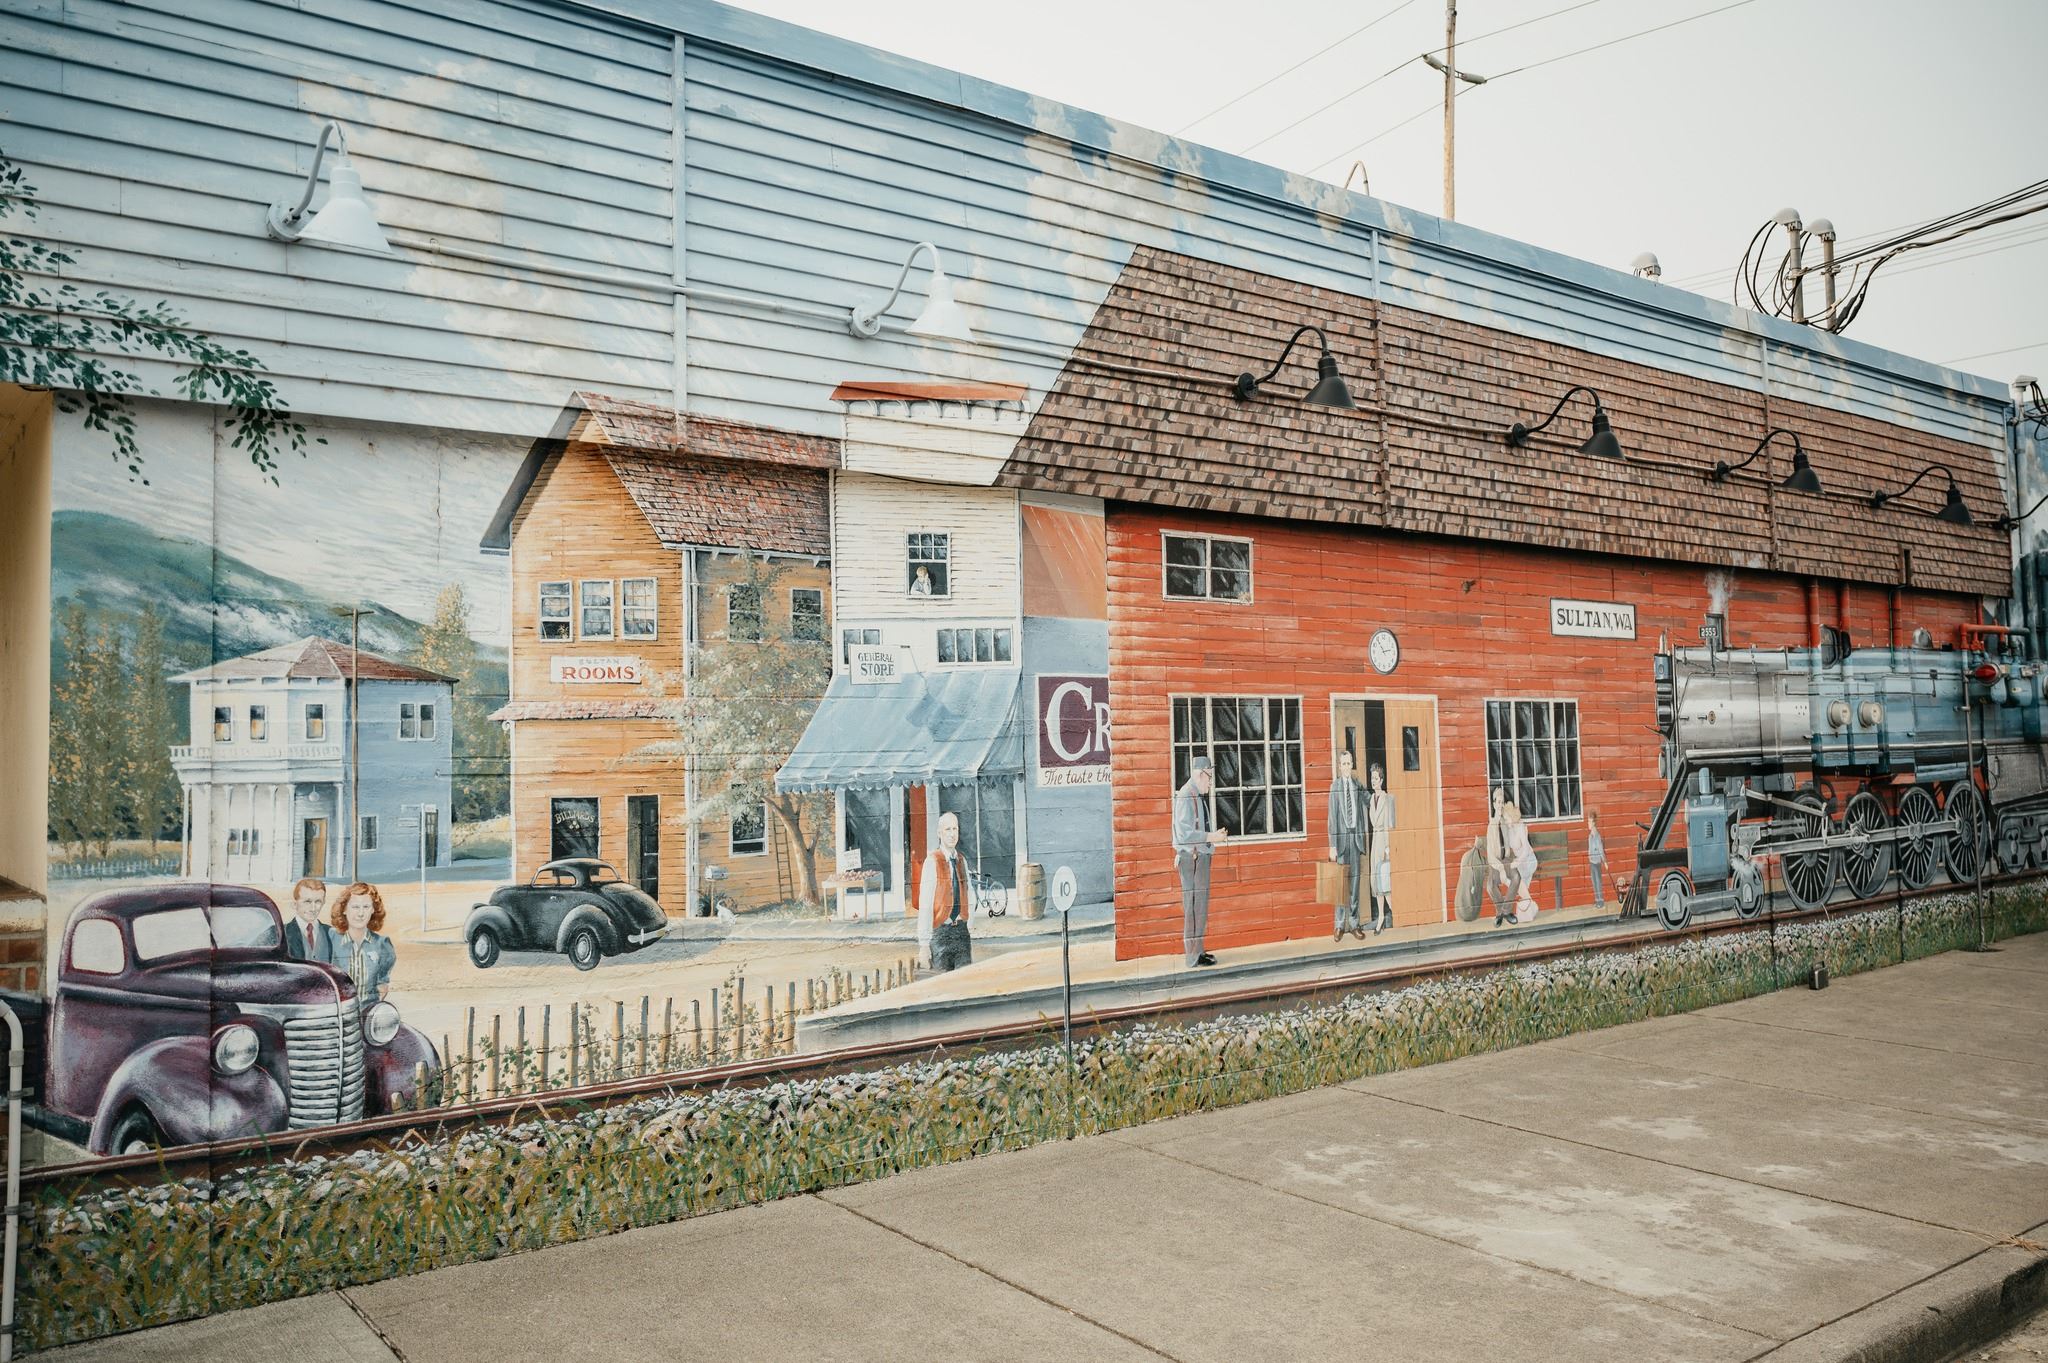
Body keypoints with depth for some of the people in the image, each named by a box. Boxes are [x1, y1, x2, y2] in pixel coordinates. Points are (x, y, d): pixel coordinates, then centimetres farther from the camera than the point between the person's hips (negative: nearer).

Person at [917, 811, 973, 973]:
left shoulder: (961, 860, 11)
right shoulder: (932, 861, -9)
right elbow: (925, 905, -12)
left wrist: (971, 940, 13)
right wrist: (924, 944, -15)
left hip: (961, 929, 5)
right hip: (940, 931, -5)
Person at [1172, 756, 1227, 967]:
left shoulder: (1197, 796, 15)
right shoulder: (1186, 796, -16)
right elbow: (1184, 833, -23)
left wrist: (1212, 836, 16)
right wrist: (1210, 837, -21)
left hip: (1199, 856, 10)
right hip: (1192, 857, -10)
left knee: (1199, 904, 14)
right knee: (1195, 906, -7)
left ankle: (1197, 950, 22)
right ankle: (1194, 956, -4)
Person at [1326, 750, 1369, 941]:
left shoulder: (1358, 785, 7)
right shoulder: (1335, 786, -4)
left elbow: (1362, 813, 11)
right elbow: (1333, 816, -5)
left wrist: (1363, 841, 9)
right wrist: (1332, 845, -7)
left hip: (1356, 836, 3)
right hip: (1341, 836, -3)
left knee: (1355, 880, 7)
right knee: (1341, 881, -1)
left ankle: (1354, 922, 15)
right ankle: (1339, 925, 5)